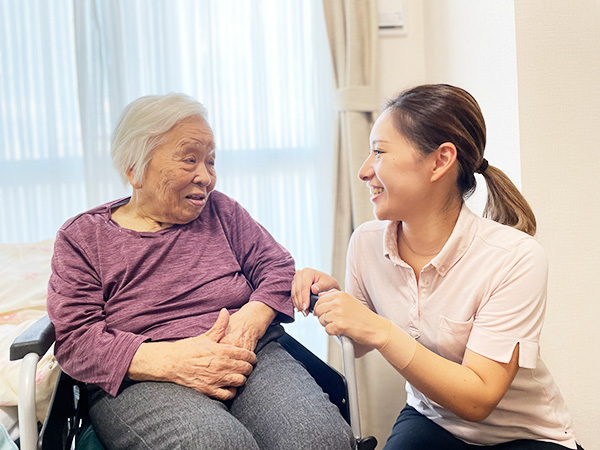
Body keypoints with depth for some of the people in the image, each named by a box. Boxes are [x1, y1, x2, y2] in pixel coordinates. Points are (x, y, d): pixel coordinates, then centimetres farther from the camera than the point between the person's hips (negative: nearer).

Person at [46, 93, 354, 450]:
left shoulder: (221, 211, 17)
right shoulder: (82, 237, 7)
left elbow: (278, 267, 14)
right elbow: (75, 339, -3)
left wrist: (251, 318, -10)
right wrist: (174, 360, -18)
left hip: (250, 358, 3)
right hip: (144, 382, -2)